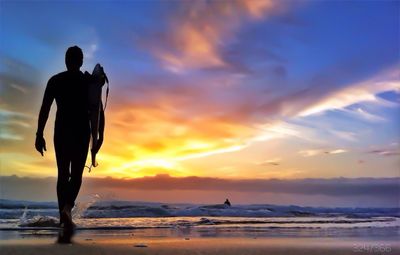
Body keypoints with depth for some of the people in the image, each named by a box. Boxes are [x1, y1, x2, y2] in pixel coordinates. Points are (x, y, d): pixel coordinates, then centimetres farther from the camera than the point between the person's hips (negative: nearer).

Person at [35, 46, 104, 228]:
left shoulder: (55, 81, 3)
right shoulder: (90, 81, 3)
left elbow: (44, 109, -2)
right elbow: (99, 112, -1)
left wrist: (39, 135, 0)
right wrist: (100, 136, 4)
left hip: (61, 132, 1)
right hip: (82, 133, -1)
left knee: (62, 174, 11)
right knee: (76, 175, 7)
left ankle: (64, 216, 12)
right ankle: (67, 207, -17)